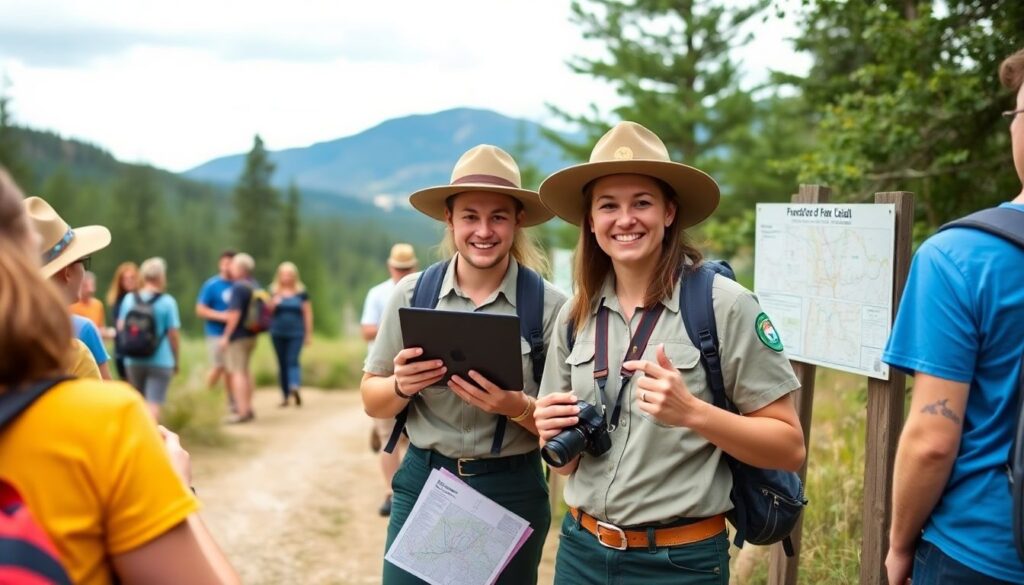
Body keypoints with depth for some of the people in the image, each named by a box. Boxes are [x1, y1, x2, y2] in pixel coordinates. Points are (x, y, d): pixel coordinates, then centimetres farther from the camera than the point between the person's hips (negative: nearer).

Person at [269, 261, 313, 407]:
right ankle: (285, 395, 10)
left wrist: (309, 334, 4)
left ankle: (294, 387, -35)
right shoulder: (273, 292, 6)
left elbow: (307, 313, 5)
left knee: (293, 361, -17)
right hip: (278, 333, 2)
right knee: (282, 363, 5)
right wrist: (274, 303, -15)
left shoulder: (301, 292, 2)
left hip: (296, 333, -2)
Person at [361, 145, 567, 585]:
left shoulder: (549, 306, -9)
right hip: (421, 482, 2)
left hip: (512, 492, -1)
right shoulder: (411, 293, -3)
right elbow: (372, 403, 4)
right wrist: (402, 386, -17)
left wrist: (518, 408, -23)